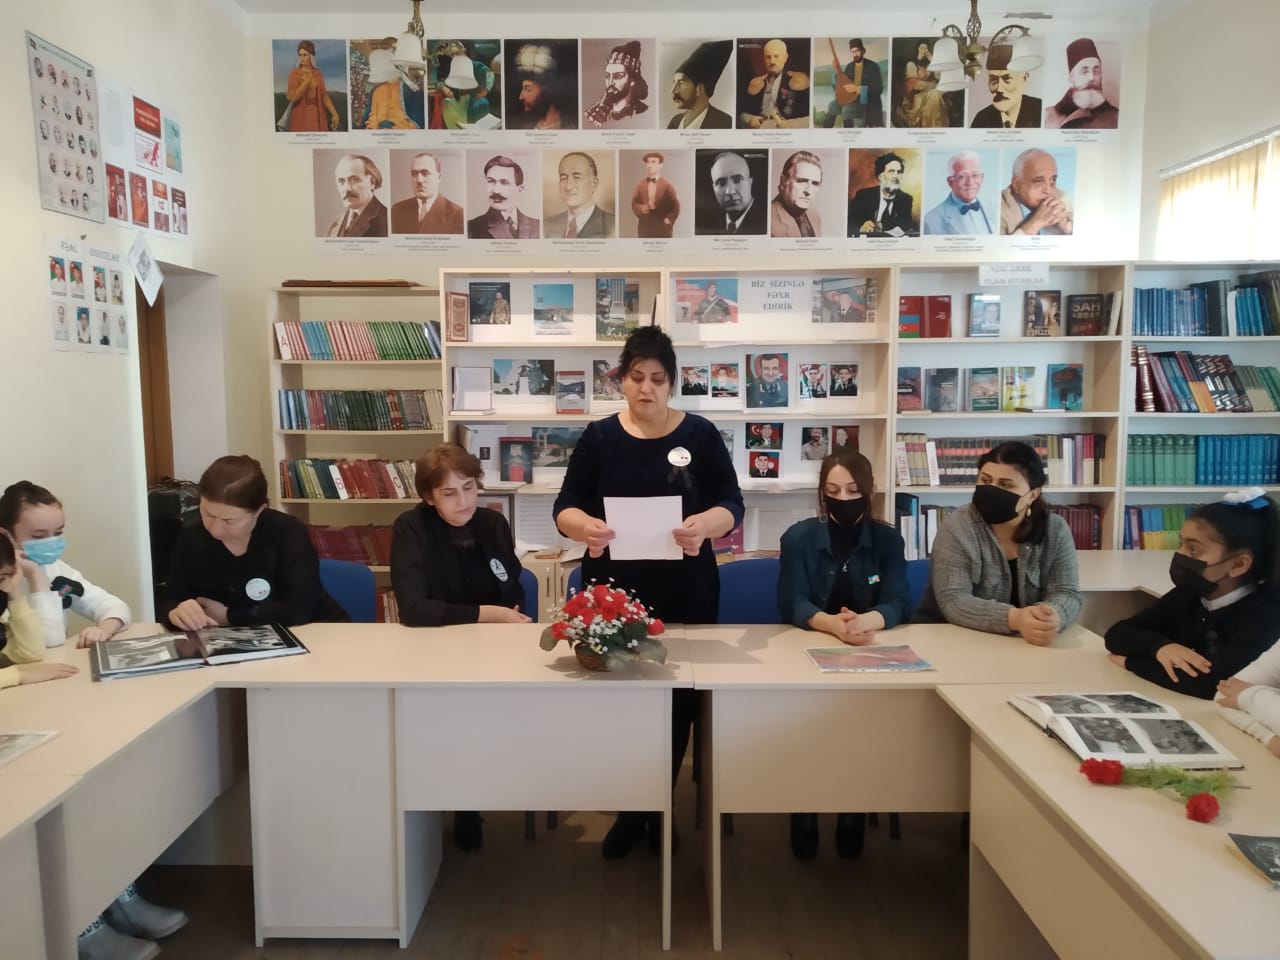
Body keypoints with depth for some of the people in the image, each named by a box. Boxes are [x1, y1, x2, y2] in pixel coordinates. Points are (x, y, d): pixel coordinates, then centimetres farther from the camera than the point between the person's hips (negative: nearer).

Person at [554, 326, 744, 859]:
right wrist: (584, 526, -25)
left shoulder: (700, 435, -1)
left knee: (677, 704, 8)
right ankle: (629, 810, 27)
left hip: (685, 595, 0)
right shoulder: (599, 437, 1)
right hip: (614, 592, 1)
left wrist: (706, 524, -28)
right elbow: (565, 508, -1)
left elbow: (732, 505, -5)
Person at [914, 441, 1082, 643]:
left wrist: (1052, 617, -27)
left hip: (1032, 645, 3)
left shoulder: (1055, 530, 0)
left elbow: (1067, 594, -5)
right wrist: (1014, 618, -32)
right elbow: (952, 601, -19)